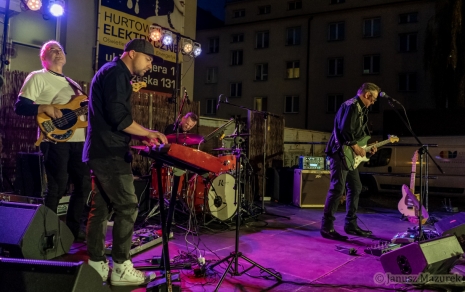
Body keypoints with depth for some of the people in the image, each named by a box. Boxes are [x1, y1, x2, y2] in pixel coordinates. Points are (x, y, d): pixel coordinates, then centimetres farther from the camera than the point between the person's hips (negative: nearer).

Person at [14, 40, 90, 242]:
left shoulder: (72, 83, 23)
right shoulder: (37, 77, 1)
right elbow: (19, 106, -7)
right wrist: (45, 108, -21)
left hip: (77, 139, 7)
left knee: (84, 183, 6)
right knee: (58, 186, -7)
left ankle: (73, 229, 20)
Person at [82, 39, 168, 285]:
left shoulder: (112, 73, 23)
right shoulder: (116, 72, -11)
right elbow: (118, 116, -22)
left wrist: (140, 136, 15)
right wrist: (148, 133, -13)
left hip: (102, 151, 11)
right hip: (109, 153, -11)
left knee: (102, 207, 10)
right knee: (127, 206, -8)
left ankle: (96, 265, 15)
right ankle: (121, 269, -1)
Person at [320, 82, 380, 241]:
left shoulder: (361, 108, 19)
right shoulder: (351, 105, -14)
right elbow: (345, 130, -23)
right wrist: (356, 148, -15)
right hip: (341, 152, -11)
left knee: (355, 188, 13)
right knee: (337, 189, -11)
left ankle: (350, 224, 21)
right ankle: (327, 228, -6)